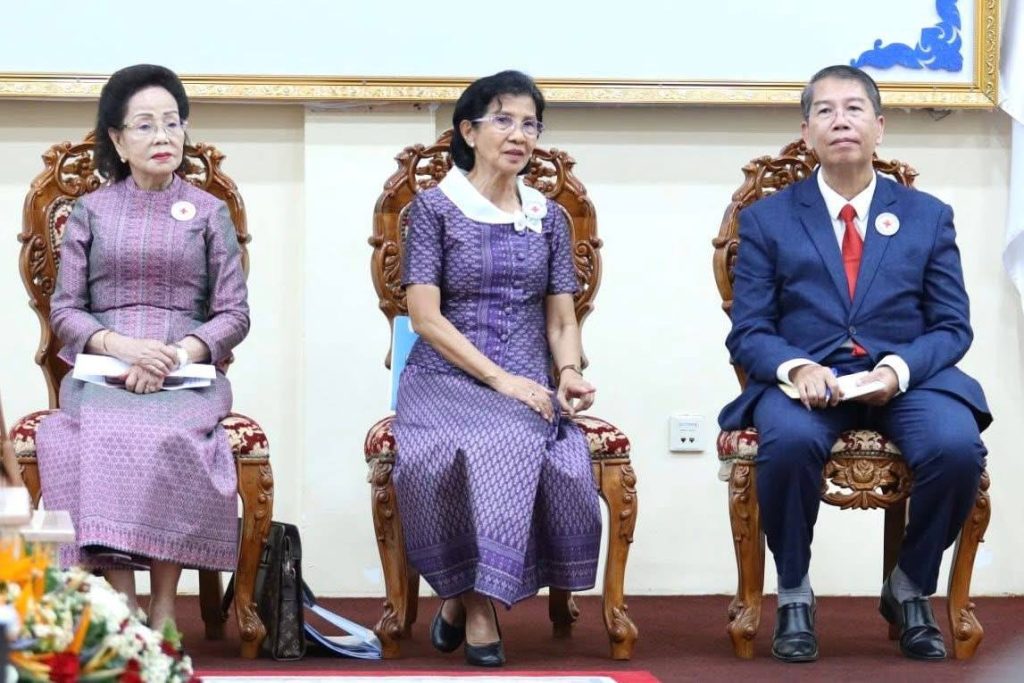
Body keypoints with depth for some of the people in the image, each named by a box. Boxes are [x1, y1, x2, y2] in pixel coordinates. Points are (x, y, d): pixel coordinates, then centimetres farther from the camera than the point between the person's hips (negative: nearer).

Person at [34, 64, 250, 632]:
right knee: (99, 435, -34)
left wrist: (178, 354, -11)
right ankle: (120, 604, -36)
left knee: (165, 436, -35)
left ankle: (163, 612, -31)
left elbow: (234, 315, 8)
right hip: (101, 373, 1)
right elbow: (65, 312, 9)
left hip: (187, 373, -1)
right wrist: (120, 345, -12)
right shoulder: (91, 212, 15)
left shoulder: (209, 212, 14)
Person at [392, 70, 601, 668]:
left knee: (568, 461, -31)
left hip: (528, 383, 4)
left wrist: (568, 373, -9)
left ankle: (464, 596, -14)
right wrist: (500, 379, -16)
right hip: (448, 377, -3)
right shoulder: (435, 207, 2)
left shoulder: (549, 217, 15)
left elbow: (562, 318, 14)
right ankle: (478, 609, -20)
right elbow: (425, 316, -6)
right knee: (499, 444, -37)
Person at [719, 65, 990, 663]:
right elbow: (748, 332, 5)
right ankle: (794, 594, -11)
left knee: (958, 447, -31)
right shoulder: (767, 219, 10)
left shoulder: (928, 216, 13)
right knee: (789, 440, -36)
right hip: (803, 378, -1)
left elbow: (953, 327, 7)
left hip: (907, 378, 1)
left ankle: (911, 589, -3)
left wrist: (899, 368, -14)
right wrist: (795, 367, -18)